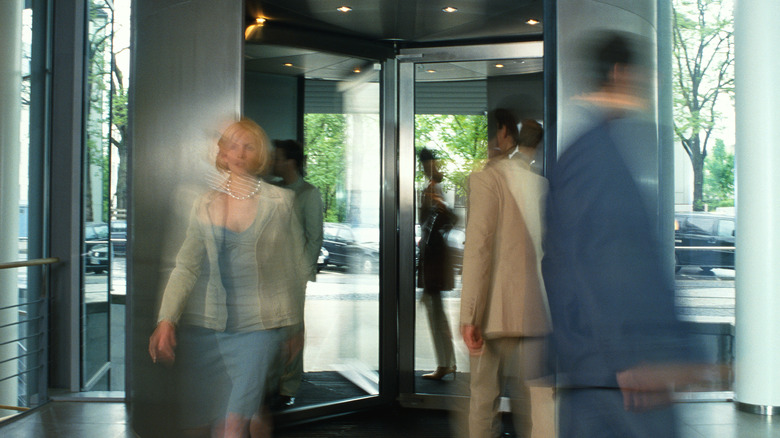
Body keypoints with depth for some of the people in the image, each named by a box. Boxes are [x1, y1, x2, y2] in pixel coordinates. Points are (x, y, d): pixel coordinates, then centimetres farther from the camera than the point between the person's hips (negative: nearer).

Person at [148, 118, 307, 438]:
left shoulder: (280, 201, 3)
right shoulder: (204, 204, 9)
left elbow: (297, 266, 7)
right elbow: (186, 267, 4)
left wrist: (297, 329, 7)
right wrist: (166, 319, -10)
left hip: (257, 326, -3)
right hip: (202, 323, 3)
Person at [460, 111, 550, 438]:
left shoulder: (486, 178, -7)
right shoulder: (542, 181, 9)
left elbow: (478, 248, -13)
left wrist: (469, 316, -13)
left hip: (496, 312, -5)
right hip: (536, 311, 5)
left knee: (484, 398, 3)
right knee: (529, 401, 11)